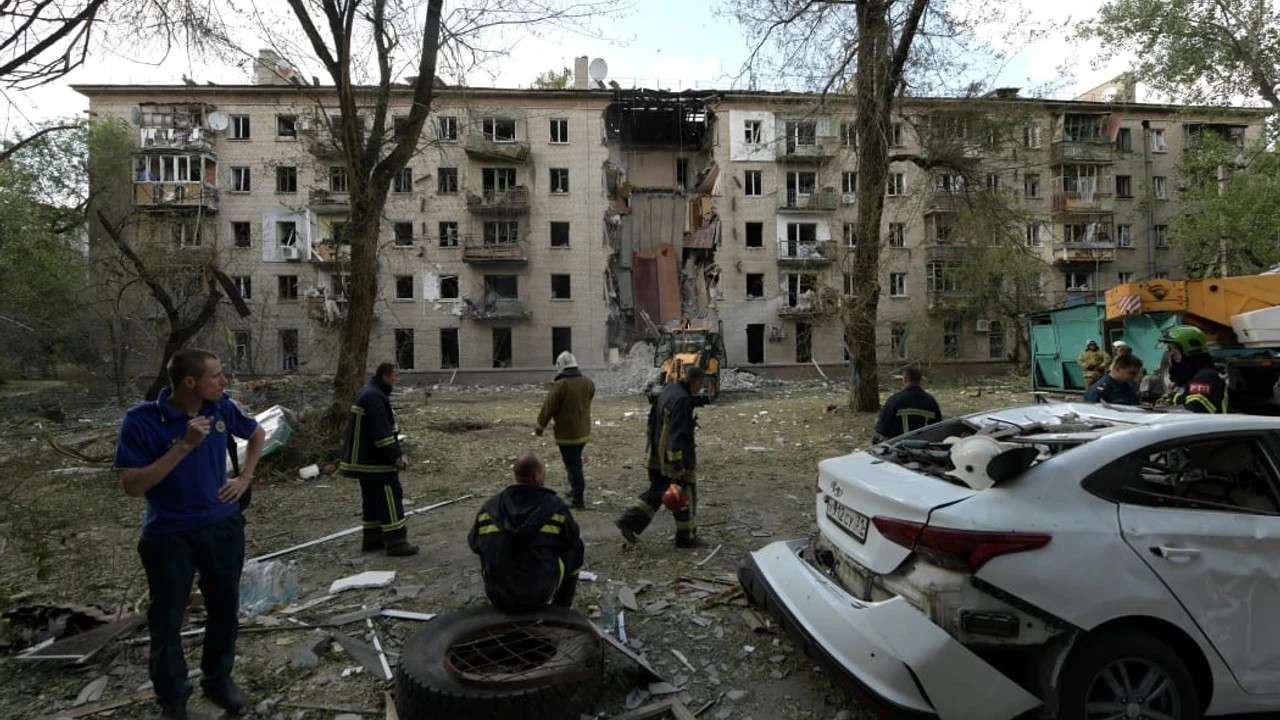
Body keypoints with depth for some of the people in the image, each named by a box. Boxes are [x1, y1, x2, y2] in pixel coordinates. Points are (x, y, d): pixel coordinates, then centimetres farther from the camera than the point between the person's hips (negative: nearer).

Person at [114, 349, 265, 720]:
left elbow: (257, 435, 14)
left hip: (222, 524, 4)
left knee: (225, 607, 14)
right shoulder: (142, 420, -18)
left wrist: (245, 478, 5)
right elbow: (132, 485, -22)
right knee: (167, 619, 8)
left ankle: (218, 678, 35)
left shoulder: (222, 408, -6)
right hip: (169, 534, -4)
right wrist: (185, 446, -29)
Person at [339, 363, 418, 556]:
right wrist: (395, 456, -21)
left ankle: (371, 539, 25)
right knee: (390, 497, -7)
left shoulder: (367, 393, 15)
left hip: (364, 459, 11)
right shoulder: (375, 397, -20)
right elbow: (381, 431, -24)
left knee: (372, 498, 17)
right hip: (376, 461, -11)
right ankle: (395, 542, -5)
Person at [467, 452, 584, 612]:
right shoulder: (555, 507, -10)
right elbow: (574, 546, -3)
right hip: (538, 595, -3)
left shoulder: (490, 507, -2)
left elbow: (474, 543, 12)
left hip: (498, 598, 4)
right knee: (572, 553, 19)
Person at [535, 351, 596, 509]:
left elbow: (548, 407, -13)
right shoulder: (588, 382, 1)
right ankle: (575, 490, 35)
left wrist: (540, 426, -1)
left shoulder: (560, 385, -19)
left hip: (567, 433, -7)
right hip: (584, 431, 7)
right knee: (576, 462, 23)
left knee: (573, 464, 1)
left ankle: (578, 499, 5)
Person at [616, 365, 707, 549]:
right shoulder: (682, 399, -23)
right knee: (686, 493, 7)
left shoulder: (668, 389, 7)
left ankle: (629, 521, 14)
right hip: (677, 453, -9)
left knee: (657, 489, 19)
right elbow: (676, 434, -27)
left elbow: (653, 418, 18)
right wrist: (677, 465, -27)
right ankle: (686, 536, 20)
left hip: (658, 453, 9)